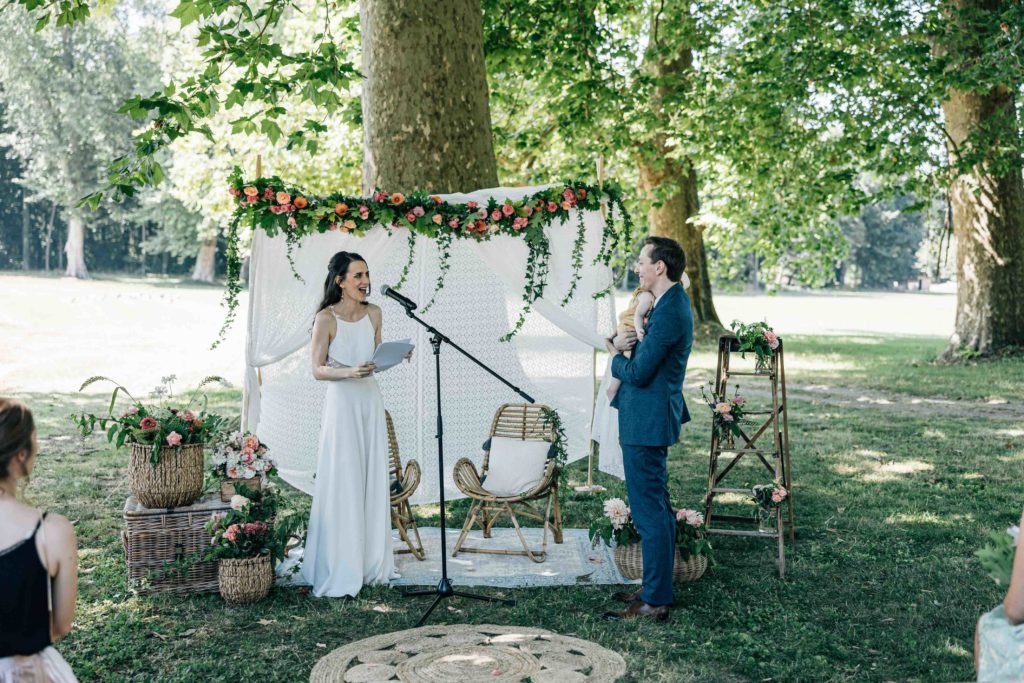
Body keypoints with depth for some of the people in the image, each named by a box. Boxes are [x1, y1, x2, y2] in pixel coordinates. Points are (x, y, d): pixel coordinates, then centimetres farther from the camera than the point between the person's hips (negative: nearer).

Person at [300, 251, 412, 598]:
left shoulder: (373, 313, 6)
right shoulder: (326, 318, -10)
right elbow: (318, 370, -9)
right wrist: (349, 372, -25)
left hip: (371, 400, 6)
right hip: (342, 403, -6)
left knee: (373, 482, 10)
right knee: (343, 485, -3)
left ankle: (371, 563, 22)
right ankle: (340, 571, 7)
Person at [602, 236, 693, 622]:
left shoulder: (670, 312, -22)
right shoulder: (671, 302, 12)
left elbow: (637, 373, -23)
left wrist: (616, 356, -2)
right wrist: (621, 343, -2)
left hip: (647, 423, -11)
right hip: (652, 419, 11)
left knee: (649, 512, -4)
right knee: (657, 508, 18)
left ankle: (655, 602, 4)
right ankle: (656, 588, 29)